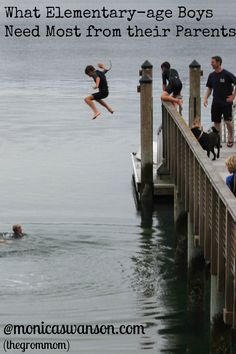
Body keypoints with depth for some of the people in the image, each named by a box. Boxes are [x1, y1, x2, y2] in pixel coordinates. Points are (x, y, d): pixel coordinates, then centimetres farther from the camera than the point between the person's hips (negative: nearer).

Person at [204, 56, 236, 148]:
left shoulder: (227, 74, -10)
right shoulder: (212, 75, 7)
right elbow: (209, 88, 16)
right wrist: (205, 98, 2)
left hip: (226, 102, -5)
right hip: (216, 102, 5)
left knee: (228, 121, -10)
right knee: (216, 122, 6)